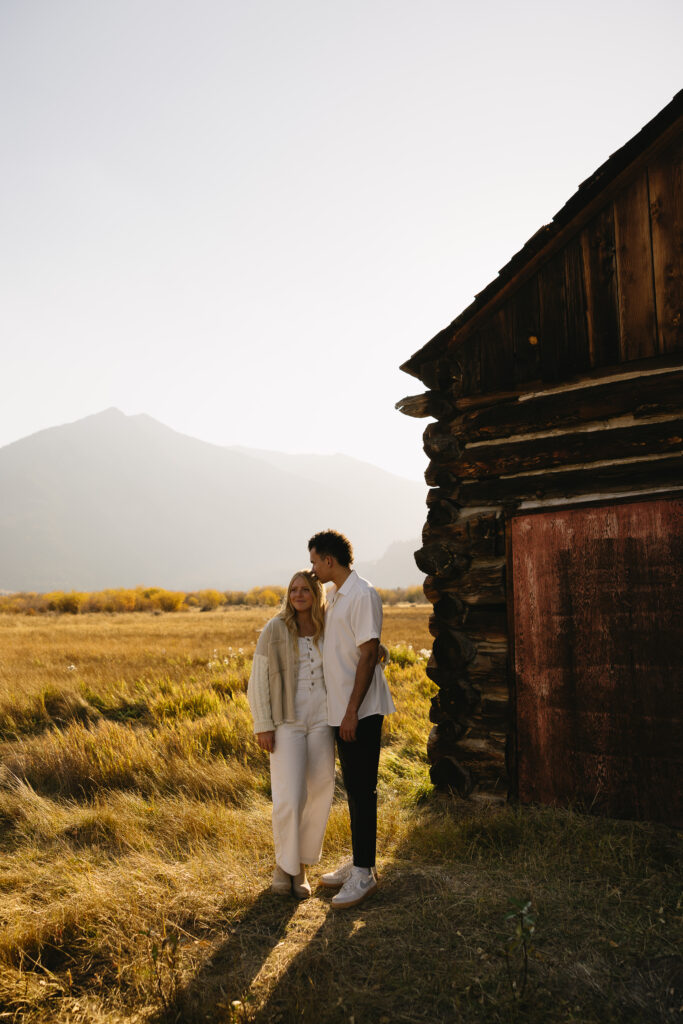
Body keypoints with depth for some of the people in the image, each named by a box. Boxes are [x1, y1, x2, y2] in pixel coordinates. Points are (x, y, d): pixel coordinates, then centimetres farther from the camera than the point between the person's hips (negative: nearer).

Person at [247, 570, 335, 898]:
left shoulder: (328, 631, 4)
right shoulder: (274, 629, -5)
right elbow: (258, 680, -3)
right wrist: (263, 726, -7)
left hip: (321, 721, 4)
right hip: (287, 722, -3)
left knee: (320, 795, 6)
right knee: (289, 799, -9)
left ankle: (301, 865, 26)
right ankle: (282, 862, 19)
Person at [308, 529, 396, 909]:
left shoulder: (363, 594, -15)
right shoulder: (334, 596, 13)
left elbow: (368, 655, -19)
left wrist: (352, 711, -20)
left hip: (361, 711, -9)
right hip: (341, 710, 9)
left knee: (362, 790, 0)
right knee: (353, 789, 16)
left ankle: (364, 873, 10)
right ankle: (360, 862, 28)